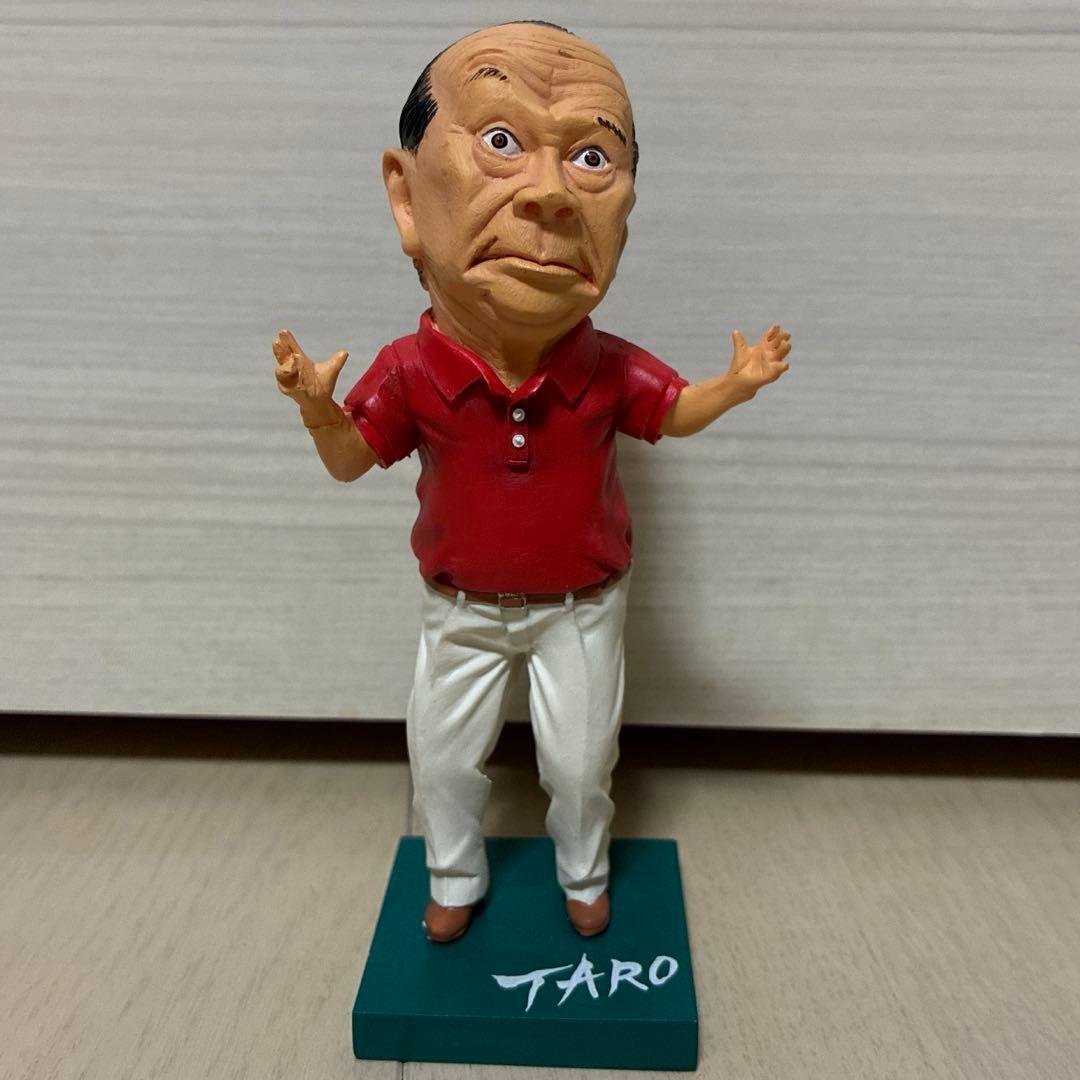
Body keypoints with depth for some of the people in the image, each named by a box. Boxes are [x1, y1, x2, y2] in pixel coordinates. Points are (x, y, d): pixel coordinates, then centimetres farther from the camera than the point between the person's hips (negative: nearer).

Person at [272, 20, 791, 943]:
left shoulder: (609, 369, -20)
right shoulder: (411, 371, -21)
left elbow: (675, 413, -1)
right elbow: (352, 462, -10)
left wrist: (736, 383, -20)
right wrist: (318, 409, -30)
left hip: (579, 607, 0)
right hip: (464, 609, 1)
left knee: (581, 760, 15)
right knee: (442, 758, 17)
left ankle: (583, 875, 47)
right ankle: (457, 880, 46)